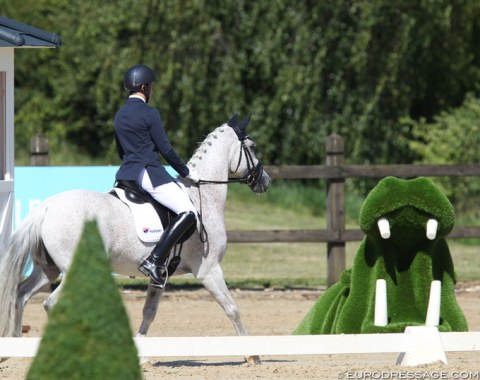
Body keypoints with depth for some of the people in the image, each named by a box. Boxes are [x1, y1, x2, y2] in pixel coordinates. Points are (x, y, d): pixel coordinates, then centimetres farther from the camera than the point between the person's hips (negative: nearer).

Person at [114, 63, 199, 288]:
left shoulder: (119, 115, 13)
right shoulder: (149, 114, -10)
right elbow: (165, 149, -10)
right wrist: (186, 172, 2)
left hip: (126, 173, 9)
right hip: (149, 172, -9)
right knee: (188, 212, -14)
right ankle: (155, 261, -24)